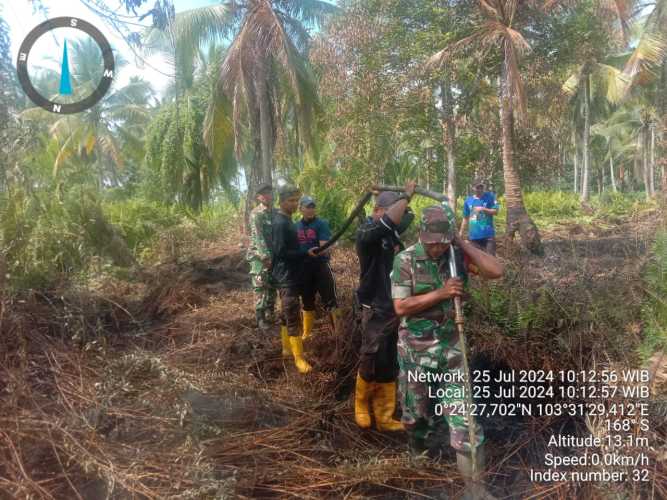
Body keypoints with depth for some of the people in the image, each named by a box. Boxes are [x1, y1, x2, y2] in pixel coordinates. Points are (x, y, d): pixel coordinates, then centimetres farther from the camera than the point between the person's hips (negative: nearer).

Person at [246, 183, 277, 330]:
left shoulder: (276, 212, 10)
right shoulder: (256, 213, -12)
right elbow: (258, 236, -20)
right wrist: (266, 256, -27)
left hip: (274, 254, 7)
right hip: (260, 255, -7)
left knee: (272, 286, 12)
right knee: (260, 286, -5)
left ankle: (270, 314, 24)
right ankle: (260, 318, 2)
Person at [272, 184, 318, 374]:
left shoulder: (287, 221, 11)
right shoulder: (280, 223, -19)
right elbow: (281, 252, -24)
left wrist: (304, 253, 13)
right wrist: (306, 253, -23)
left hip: (291, 275, 10)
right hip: (286, 277, -10)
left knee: (287, 314, 18)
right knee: (292, 317, -7)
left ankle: (287, 347, 30)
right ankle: (299, 358, -2)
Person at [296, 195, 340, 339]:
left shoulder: (322, 224, -9)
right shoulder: (296, 226, 4)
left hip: (321, 266, -5)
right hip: (303, 268, 5)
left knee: (330, 301, -4)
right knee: (307, 302, 17)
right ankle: (306, 334, 30)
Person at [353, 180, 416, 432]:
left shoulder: (391, 231, 6)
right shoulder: (366, 232, -16)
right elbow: (388, 222, -33)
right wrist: (406, 196, -24)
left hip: (397, 306, 7)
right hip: (377, 310, -7)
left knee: (389, 367, 12)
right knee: (372, 363, 3)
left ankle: (384, 417, 23)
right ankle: (361, 404, 30)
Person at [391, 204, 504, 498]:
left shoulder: (458, 255, -5)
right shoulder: (405, 260, -12)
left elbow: (496, 271, -16)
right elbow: (400, 307, -16)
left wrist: (462, 243, -17)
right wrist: (439, 293, -24)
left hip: (451, 346, 1)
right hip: (416, 348, -1)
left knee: (462, 412, -1)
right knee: (417, 410, 17)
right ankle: (417, 448, 49)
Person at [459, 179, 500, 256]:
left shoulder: (490, 196, 1)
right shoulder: (468, 201, 7)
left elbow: (496, 211, -3)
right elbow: (465, 219, 13)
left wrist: (483, 209, -16)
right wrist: (461, 234, 12)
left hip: (488, 235, -3)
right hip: (473, 236, 3)